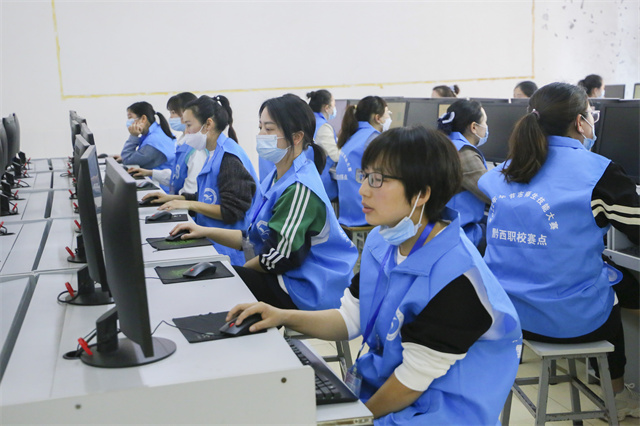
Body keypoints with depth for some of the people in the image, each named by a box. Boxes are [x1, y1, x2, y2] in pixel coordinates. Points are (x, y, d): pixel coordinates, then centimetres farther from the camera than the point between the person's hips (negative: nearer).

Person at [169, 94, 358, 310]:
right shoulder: (277, 178, 12)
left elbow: (280, 257, -21)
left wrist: (240, 269, -5)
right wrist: (206, 232, 6)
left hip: (305, 292, -9)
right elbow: (254, 238, 14)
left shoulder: (300, 189, -22)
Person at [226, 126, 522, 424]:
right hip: (380, 382, 7)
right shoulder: (381, 242, -1)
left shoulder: (456, 277, -27)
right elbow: (350, 319, 5)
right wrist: (285, 317, -9)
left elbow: (413, 379, -20)